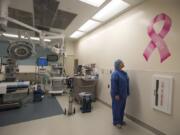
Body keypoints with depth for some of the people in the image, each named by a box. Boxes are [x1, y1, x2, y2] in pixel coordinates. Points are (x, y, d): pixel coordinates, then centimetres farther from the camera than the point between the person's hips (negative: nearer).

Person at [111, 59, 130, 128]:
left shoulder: (124, 73, 8)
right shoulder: (115, 73, -19)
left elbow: (126, 84, 13)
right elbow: (113, 85, -21)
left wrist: (127, 93, 14)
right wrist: (116, 94, -21)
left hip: (123, 94, 9)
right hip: (117, 94, -8)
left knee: (122, 108, 19)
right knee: (116, 108, 7)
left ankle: (121, 120, 37)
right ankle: (116, 122, 24)